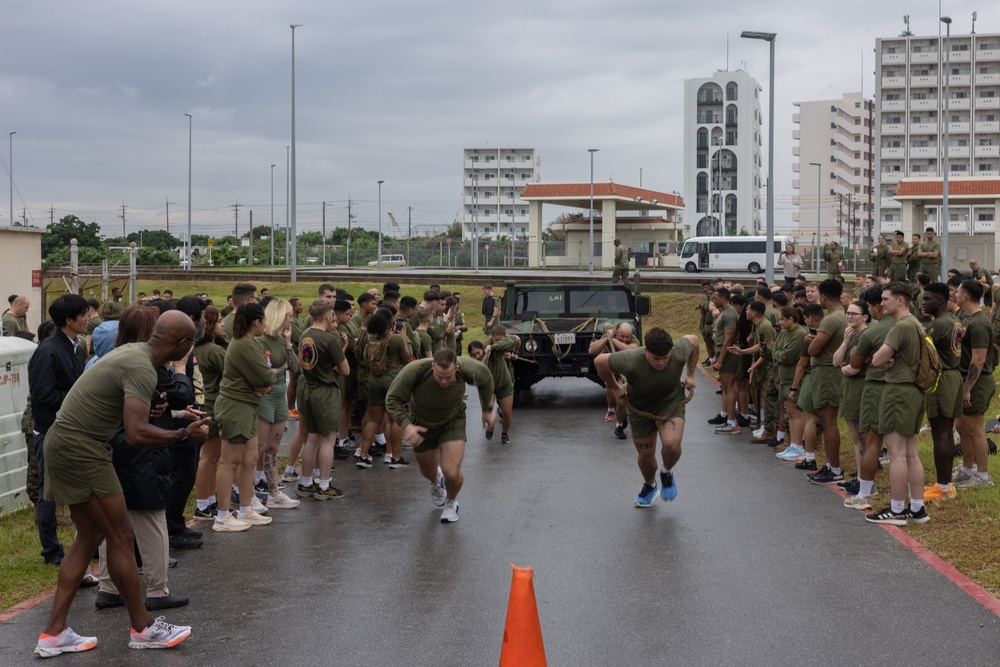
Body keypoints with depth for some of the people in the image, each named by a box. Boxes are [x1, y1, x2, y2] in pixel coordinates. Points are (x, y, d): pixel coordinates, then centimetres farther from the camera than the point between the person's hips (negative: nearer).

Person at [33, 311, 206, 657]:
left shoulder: (133, 351, 9)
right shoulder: (143, 369, -21)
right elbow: (136, 433, -29)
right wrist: (185, 435, -18)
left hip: (64, 443, 10)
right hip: (80, 449, -10)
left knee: (89, 538, 13)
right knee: (120, 537, -1)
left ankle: (54, 633, 14)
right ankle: (143, 629, 9)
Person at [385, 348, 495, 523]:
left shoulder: (467, 368, -32)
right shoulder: (414, 371, -38)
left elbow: (485, 379, -6)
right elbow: (392, 399, -24)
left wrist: (488, 410, 3)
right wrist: (406, 425, -39)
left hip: (452, 421, -1)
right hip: (421, 423, 1)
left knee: (452, 473, -17)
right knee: (428, 471, 21)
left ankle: (451, 502, 21)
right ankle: (436, 482, 63)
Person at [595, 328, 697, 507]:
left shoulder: (679, 352, -29)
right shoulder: (630, 361, -36)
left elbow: (693, 340, -5)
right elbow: (599, 361, -19)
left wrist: (690, 375, -1)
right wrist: (615, 387, -6)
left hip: (671, 402, 0)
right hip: (641, 408, 0)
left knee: (671, 444, -27)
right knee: (645, 455, 12)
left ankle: (667, 472, 9)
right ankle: (649, 486, 48)